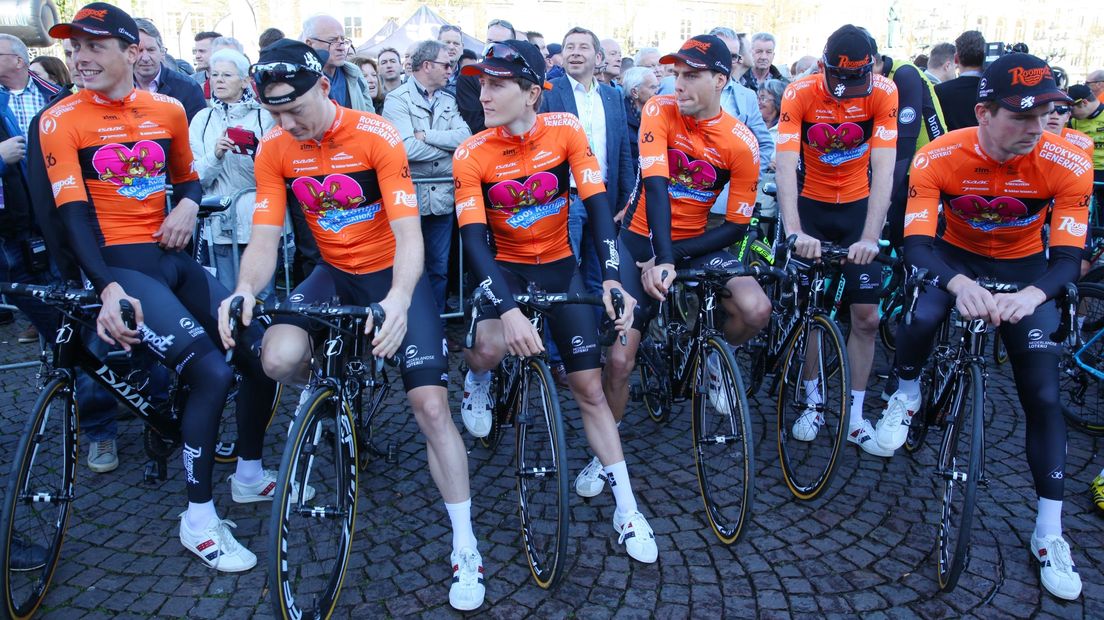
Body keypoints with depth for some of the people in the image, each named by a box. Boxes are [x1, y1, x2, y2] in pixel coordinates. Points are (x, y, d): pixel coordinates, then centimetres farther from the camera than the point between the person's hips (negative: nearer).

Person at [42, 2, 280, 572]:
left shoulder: (168, 110, 8)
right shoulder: (61, 120, -4)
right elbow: (73, 214, -12)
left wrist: (187, 205, -2)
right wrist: (108, 289, -26)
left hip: (172, 259, 5)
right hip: (119, 267, -5)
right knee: (210, 370, -22)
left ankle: (249, 475, 21)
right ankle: (198, 520, -5)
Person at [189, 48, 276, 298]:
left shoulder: (264, 116, 2)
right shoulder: (203, 119, 11)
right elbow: (196, 178, 5)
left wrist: (258, 155, -19)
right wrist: (216, 155, -14)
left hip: (260, 222, -2)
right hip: (222, 224, 2)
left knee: (264, 296, -2)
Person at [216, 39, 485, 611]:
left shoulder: (376, 136, -19)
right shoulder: (274, 151, -7)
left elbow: (408, 232, -25)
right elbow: (264, 240, -9)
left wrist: (399, 298, -44)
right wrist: (245, 289, -32)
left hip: (393, 276, -3)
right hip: (334, 274, 4)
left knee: (430, 404, -15)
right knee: (278, 359, -25)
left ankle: (465, 549, -1)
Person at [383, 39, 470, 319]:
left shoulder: (448, 101, 11)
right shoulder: (398, 99, -6)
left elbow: (465, 136, -4)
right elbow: (407, 148, -19)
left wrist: (426, 135, -14)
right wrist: (448, 148, -8)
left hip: (442, 197, 5)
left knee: (439, 269, 13)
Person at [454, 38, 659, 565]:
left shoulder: (565, 131, -14)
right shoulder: (471, 155, -17)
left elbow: (597, 204, -15)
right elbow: (473, 239, -23)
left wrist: (610, 276, -29)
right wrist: (508, 309, -37)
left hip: (559, 265, 1)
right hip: (505, 266, -1)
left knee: (589, 387, -1)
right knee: (492, 346, -32)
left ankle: (627, 509, 9)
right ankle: (477, 383, 10)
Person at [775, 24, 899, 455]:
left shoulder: (883, 93, -18)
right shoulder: (800, 95, -20)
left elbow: (884, 168, -25)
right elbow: (784, 165, -29)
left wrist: (870, 237, -36)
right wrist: (793, 231, -43)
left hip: (859, 206, 1)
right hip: (811, 205, 0)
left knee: (866, 317, 0)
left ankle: (856, 417, 13)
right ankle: (813, 401, 22)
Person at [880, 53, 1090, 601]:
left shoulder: (1067, 165, -24)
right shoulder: (938, 158, -26)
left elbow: (1067, 258, -22)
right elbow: (915, 244, -29)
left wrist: (1032, 294, -44)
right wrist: (960, 284, -49)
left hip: (1025, 268, 1)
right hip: (956, 258, 0)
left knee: (1043, 395, -6)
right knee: (921, 317, -35)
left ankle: (1049, 533, 6)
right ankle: (907, 395, 0)